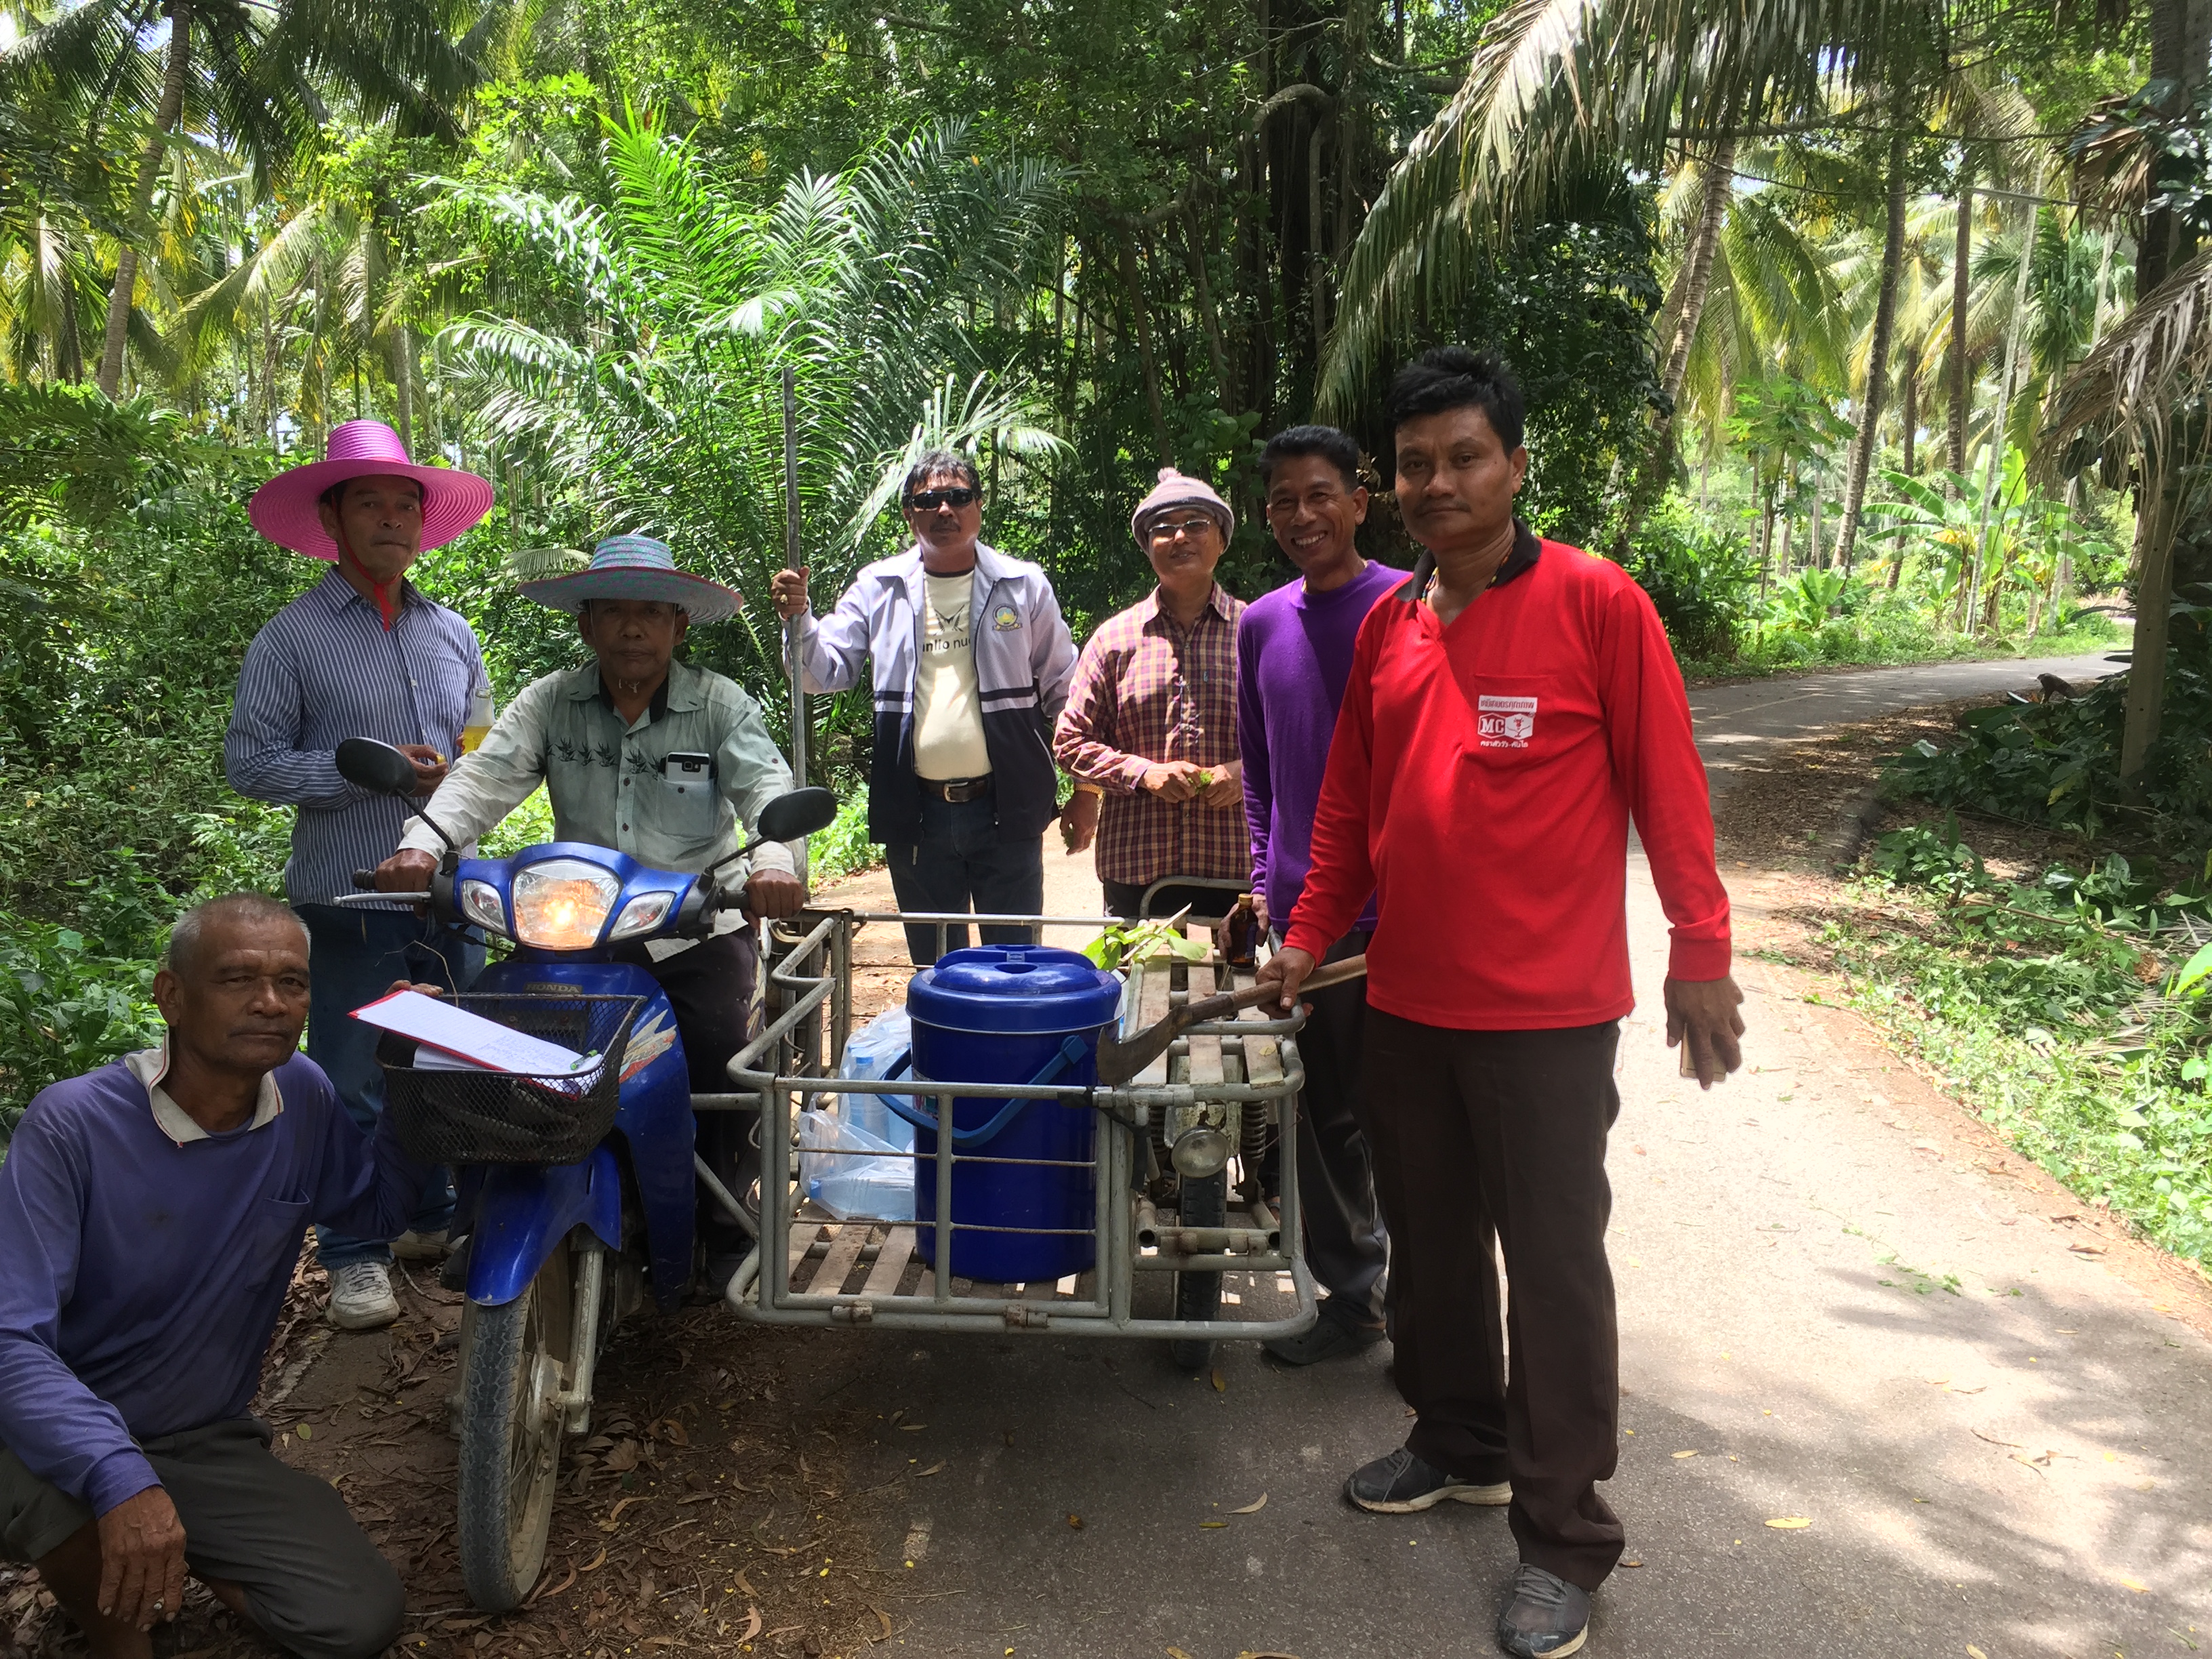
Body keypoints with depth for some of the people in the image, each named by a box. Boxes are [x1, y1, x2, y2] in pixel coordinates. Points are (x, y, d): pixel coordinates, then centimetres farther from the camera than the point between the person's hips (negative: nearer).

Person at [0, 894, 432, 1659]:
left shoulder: (305, 1099, -6)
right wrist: (120, 1478, -41)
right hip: (72, 1436, -3)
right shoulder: (72, 1124, -20)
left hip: (206, 1445, 3)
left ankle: (181, 1556, 14)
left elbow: (375, 1211, 12)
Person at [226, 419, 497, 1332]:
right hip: (352, 897, -5)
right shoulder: (291, 636, -2)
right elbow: (250, 760, -6)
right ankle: (355, 1253, 11)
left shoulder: (452, 633, 15)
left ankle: (437, 1218, 29)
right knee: (354, 1083, 0)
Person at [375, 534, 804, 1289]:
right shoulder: (550, 703, 5)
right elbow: (486, 776, -8)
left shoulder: (721, 705, 0)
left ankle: (728, 1233, 7)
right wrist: (422, 843, -28)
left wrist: (774, 859, -37)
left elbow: (765, 786, -14)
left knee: (721, 1075, -15)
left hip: (701, 927, -2)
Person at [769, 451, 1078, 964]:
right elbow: (826, 674, 4)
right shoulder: (878, 588, 4)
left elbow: (1064, 688, 7)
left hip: (1005, 808, -1)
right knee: (933, 967, 14)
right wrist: (798, 619, -16)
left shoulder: (1023, 584, 2)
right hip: (916, 814, 1)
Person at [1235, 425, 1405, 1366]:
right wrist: (1266, 873, 13)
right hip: (1303, 912, 6)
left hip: (1397, 906, -5)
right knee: (1325, 1115, 14)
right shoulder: (1262, 623, 10)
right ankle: (1350, 1296, 28)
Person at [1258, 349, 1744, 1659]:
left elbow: (1667, 787, -8)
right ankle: (1461, 1446, 38)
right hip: (1409, 1000, 6)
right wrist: (1311, 937, 13)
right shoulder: (1386, 626, 8)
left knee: (1554, 1262, 3)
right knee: (1431, 1240, 17)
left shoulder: (1597, 605, -9)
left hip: (1548, 1010, -5)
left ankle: (1565, 1540, 18)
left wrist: (1701, 952, -10)